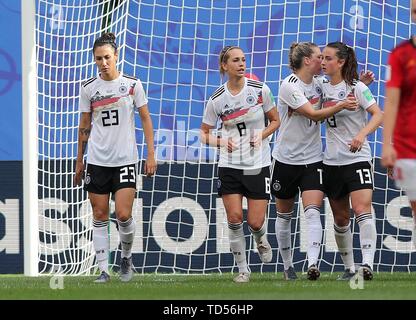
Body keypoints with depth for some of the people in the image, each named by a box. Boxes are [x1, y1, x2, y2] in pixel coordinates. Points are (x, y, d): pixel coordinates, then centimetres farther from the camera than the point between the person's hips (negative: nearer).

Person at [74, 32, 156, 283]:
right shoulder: (89, 88, 2)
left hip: (126, 159, -2)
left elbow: (146, 119, 3)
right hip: (97, 160, 2)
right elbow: (84, 126, 10)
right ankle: (104, 269, 9)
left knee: (123, 215, -10)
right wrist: (79, 161, 11)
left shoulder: (132, 84, -2)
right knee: (100, 215, 2)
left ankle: (126, 257, 16)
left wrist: (151, 154, -2)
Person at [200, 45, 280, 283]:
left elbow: (275, 120, 8)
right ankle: (243, 269, 8)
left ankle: (262, 240, 33)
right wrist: (220, 142, -12)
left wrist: (262, 135, -11)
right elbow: (204, 133, 8)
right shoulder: (217, 99, -3)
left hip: (258, 165, -1)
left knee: (255, 222, -4)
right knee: (234, 218, -7)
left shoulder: (260, 90, -4)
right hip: (230, 165, 1)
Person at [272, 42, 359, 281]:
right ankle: (287, 266, 26)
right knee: (284, 215, 11)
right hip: (286, 159, -3)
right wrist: (340, 106, -32)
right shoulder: (289, 86, -15)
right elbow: (314, 115, -22)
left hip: (312, 160, 3)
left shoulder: (318, 83, 4)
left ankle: (313, 264, -26)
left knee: (313, 212, -15)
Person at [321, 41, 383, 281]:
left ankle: (367, 263, -29)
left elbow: (378, 115, -16)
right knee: (341, 218, 10)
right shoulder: (324, 88, 9)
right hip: (332, 161, 6)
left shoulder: (357, 87, -8)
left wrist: (362, 134, -31)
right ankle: (349, 268, 20)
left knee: (362, 209, -21)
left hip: (357, 159, -6)